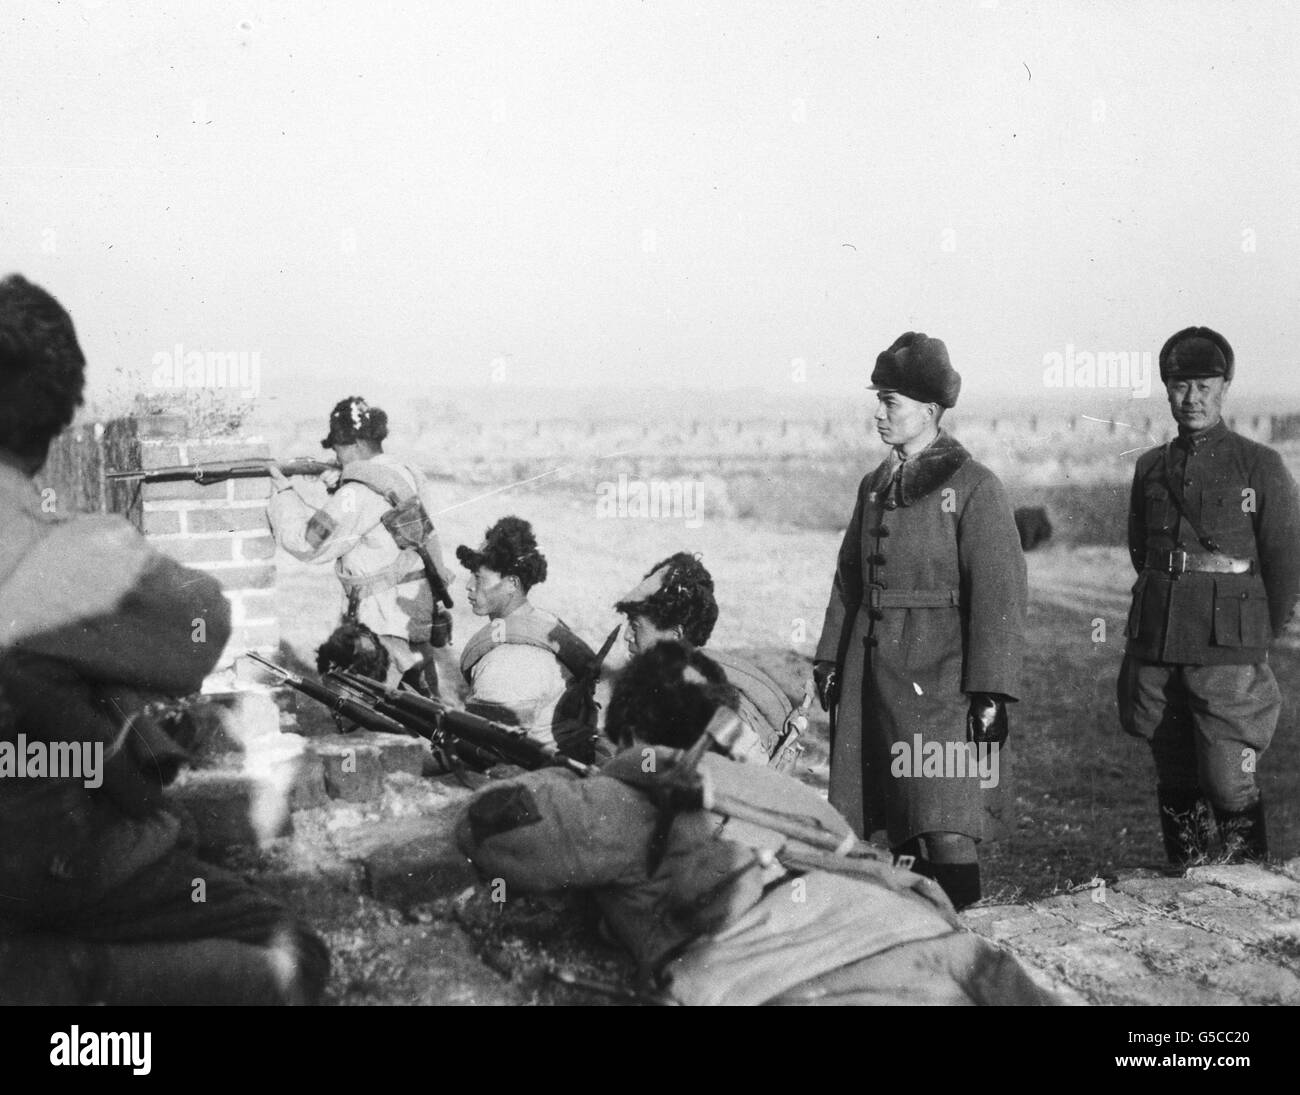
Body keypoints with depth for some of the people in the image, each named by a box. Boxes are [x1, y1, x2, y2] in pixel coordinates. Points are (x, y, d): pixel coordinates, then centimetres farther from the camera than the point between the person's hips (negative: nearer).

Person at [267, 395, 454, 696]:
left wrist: (284, 493, -1)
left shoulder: (360, 492, -18)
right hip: (423, 614, 9)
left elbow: (307, 544, -12)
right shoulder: (408, 474, 8)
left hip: (387, 624, -9)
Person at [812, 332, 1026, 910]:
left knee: (945, 832, -10)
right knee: (901, 827, 10)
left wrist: (990, 690, -15)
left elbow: (999, 594, -11)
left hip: (941, 678, -6)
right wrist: (829, 661, 14)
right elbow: (848, 579, 20)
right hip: (873, 669, 6)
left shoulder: (974, 487, -7)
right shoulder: (875, 486, 14)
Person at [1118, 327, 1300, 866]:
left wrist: (1256, 639, 7)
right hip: (1154, 651, 4)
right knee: (1175, 786, 9)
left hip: (1228, 655, -4)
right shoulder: (1150, 468, 11)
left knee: (1228, 784, -8)